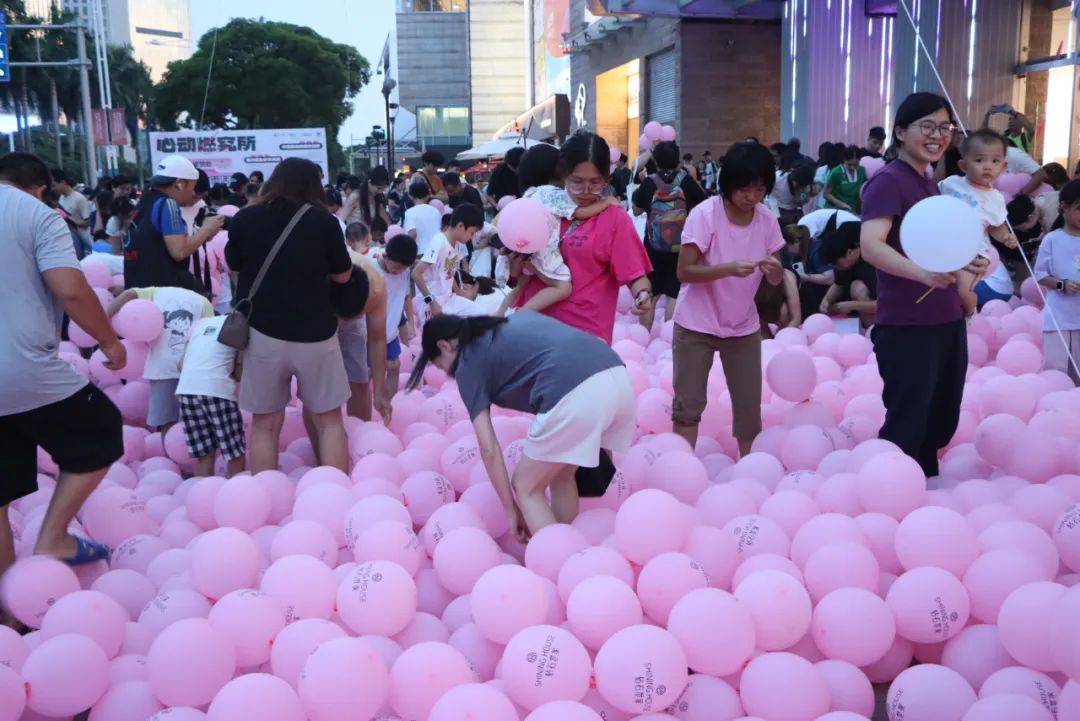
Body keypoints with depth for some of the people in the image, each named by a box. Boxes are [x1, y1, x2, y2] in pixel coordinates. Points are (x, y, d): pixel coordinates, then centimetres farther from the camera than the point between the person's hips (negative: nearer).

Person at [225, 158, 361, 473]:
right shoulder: (324, 222, -5)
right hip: (315, 333, -1)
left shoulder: (244, 219, -1)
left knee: (265, 423, 12)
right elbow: (342, 275, 4)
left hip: (263, 331, 1)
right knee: (329, 419, 11)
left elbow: (233, 265, 14)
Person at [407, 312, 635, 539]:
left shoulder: (468, 363, 13)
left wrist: (512, 510, 18)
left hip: (573, 395, -7)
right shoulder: (517, 318, 31)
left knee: (527, 487, 15)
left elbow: (489, 449, 9)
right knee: (562, 477, 26)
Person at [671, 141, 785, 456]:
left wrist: (774, 269, -23)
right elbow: (684, 272, -19)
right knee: (688, 405, 0)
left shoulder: (767, 220, -3)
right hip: (696, 325, -4)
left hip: (743, 326, 4)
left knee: (750, 407, 6)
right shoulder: (704, 214, -16)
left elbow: (774, 280, 1)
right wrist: (729, 269, -33)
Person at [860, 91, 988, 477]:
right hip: (906, 328, -9)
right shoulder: (887, 181, -12)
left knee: (940, 424, 16)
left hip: (947, 322, 9)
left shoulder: (930, 184, 14)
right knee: (906, 429, -4)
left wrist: (967, 263, 9)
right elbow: (870, 245, -28)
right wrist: (922, 272, -42)